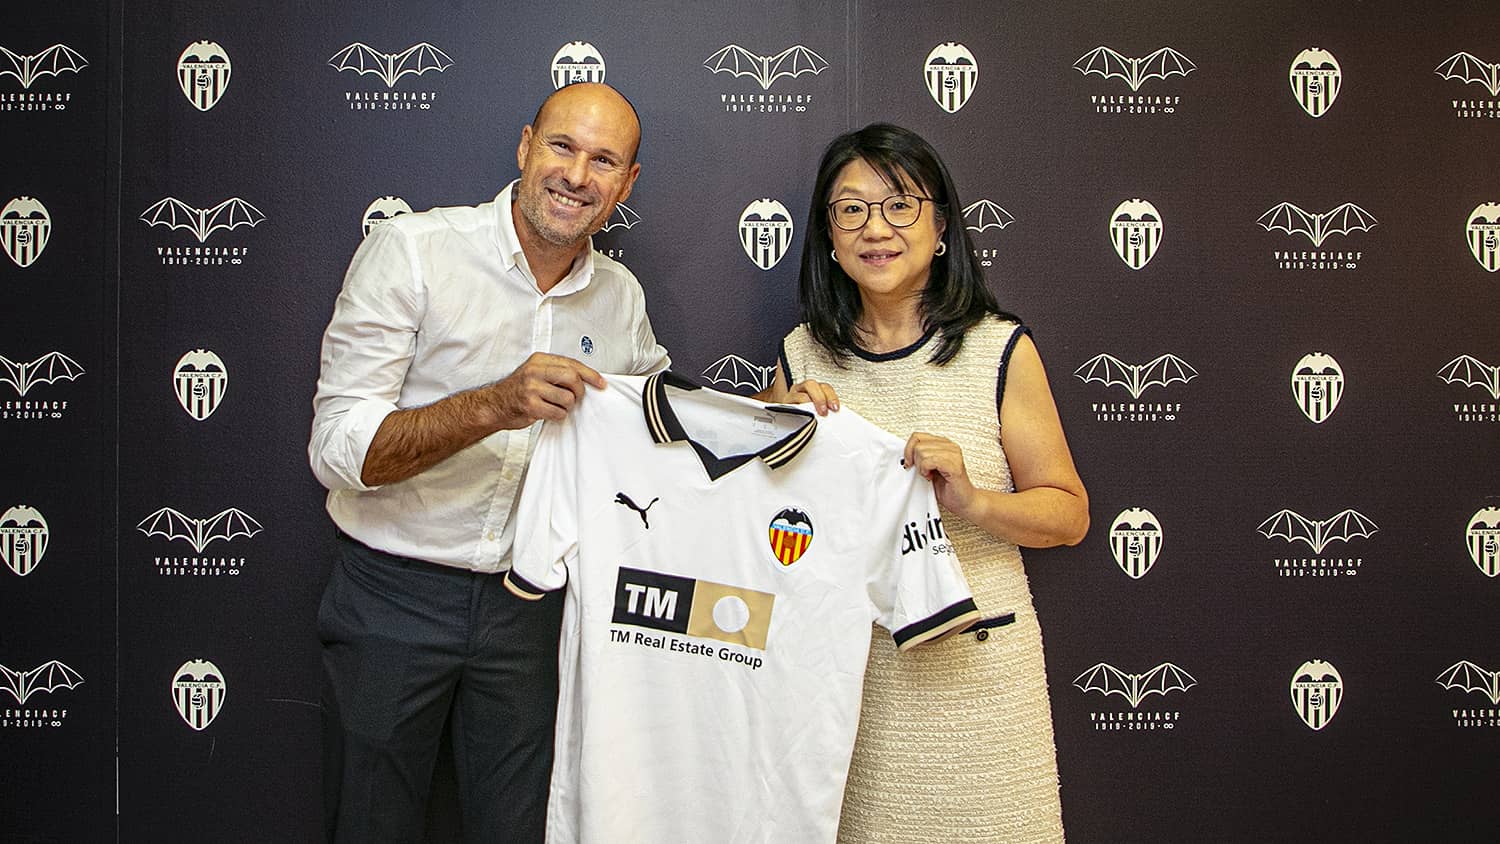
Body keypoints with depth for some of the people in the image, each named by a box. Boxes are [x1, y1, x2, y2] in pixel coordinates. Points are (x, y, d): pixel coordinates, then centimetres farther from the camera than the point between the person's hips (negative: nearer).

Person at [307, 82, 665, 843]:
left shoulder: (620, 298, 3)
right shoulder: (410, 251, -12)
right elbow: (337, 450, -19)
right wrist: (493, 407, -33)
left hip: (526, 604, 4)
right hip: (394, 596, -3)